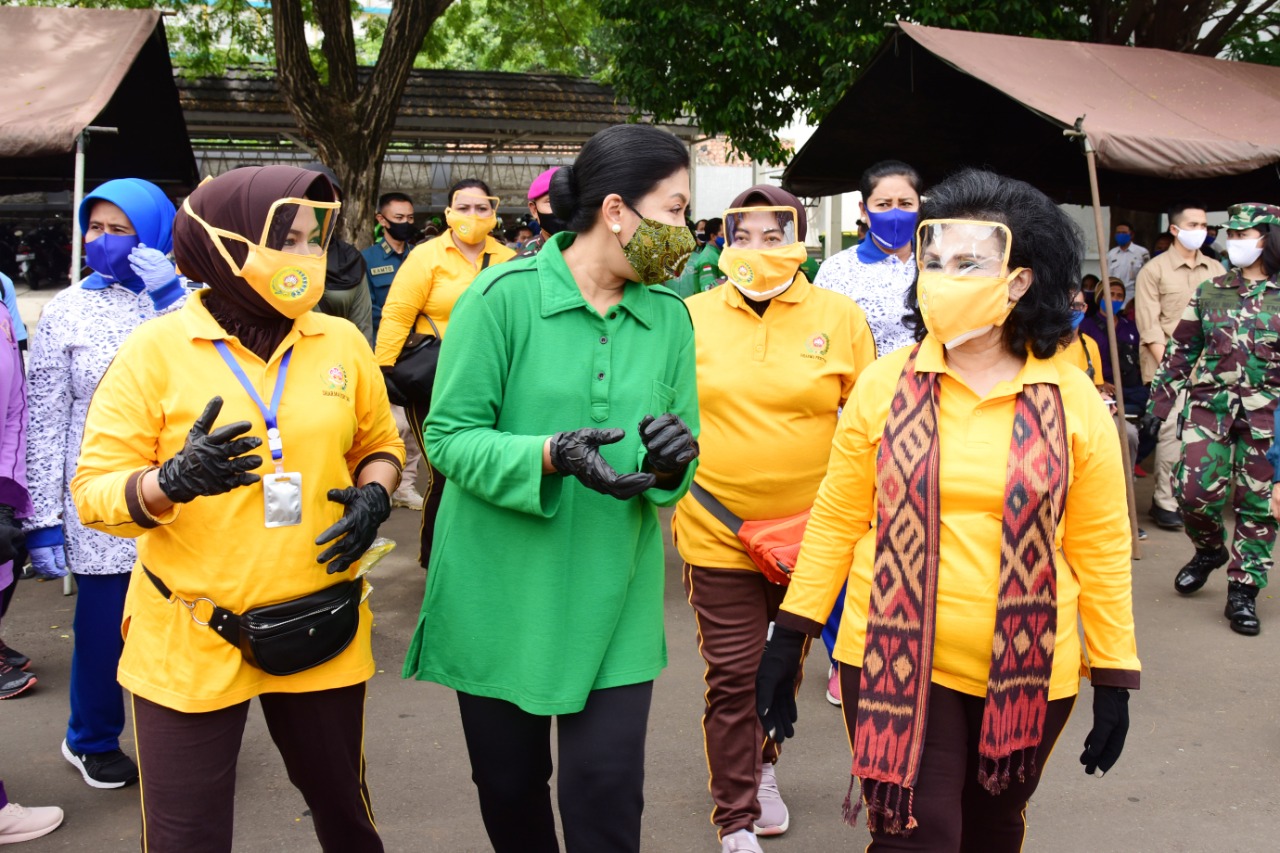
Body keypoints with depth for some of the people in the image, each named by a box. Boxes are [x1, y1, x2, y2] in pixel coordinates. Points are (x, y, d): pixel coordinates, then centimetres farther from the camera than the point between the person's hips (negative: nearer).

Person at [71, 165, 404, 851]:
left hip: (320, 633, 3)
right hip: (188, 642, -2)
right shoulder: (155, 349, -8)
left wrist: (374, 495, -7)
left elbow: (379, 444, 14)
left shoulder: (341, 342, 1)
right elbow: (94, 492, -8)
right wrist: (173, 480, -28)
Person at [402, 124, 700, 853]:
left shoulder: (670, 316, 2)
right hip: (501, 594, -2)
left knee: (606, 791, 0)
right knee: (509, 787, 15)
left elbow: (674, 466, 6)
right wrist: (550, 456, -27)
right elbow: (449, 435, -11)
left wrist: (674, 460, -18)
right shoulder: (504, 295, -11)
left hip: (613, 603, 2)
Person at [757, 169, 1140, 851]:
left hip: (1028, 675, 2)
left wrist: (1114, 678, 3)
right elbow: (837, 520, 1)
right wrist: (790, 634, 0)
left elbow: (1100, 550, 2)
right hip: (894, 661, -1)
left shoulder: (1074, 403, -3)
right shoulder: (884, 384, -4)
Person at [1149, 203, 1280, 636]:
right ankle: (1209, 550, 25)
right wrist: (1160, 397, 7)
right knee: (1194, 490, -6)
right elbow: (1180, 348, 11)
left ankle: (1243, 592, 12)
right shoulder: (1210, 291, 8)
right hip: (1209, 408, 2)